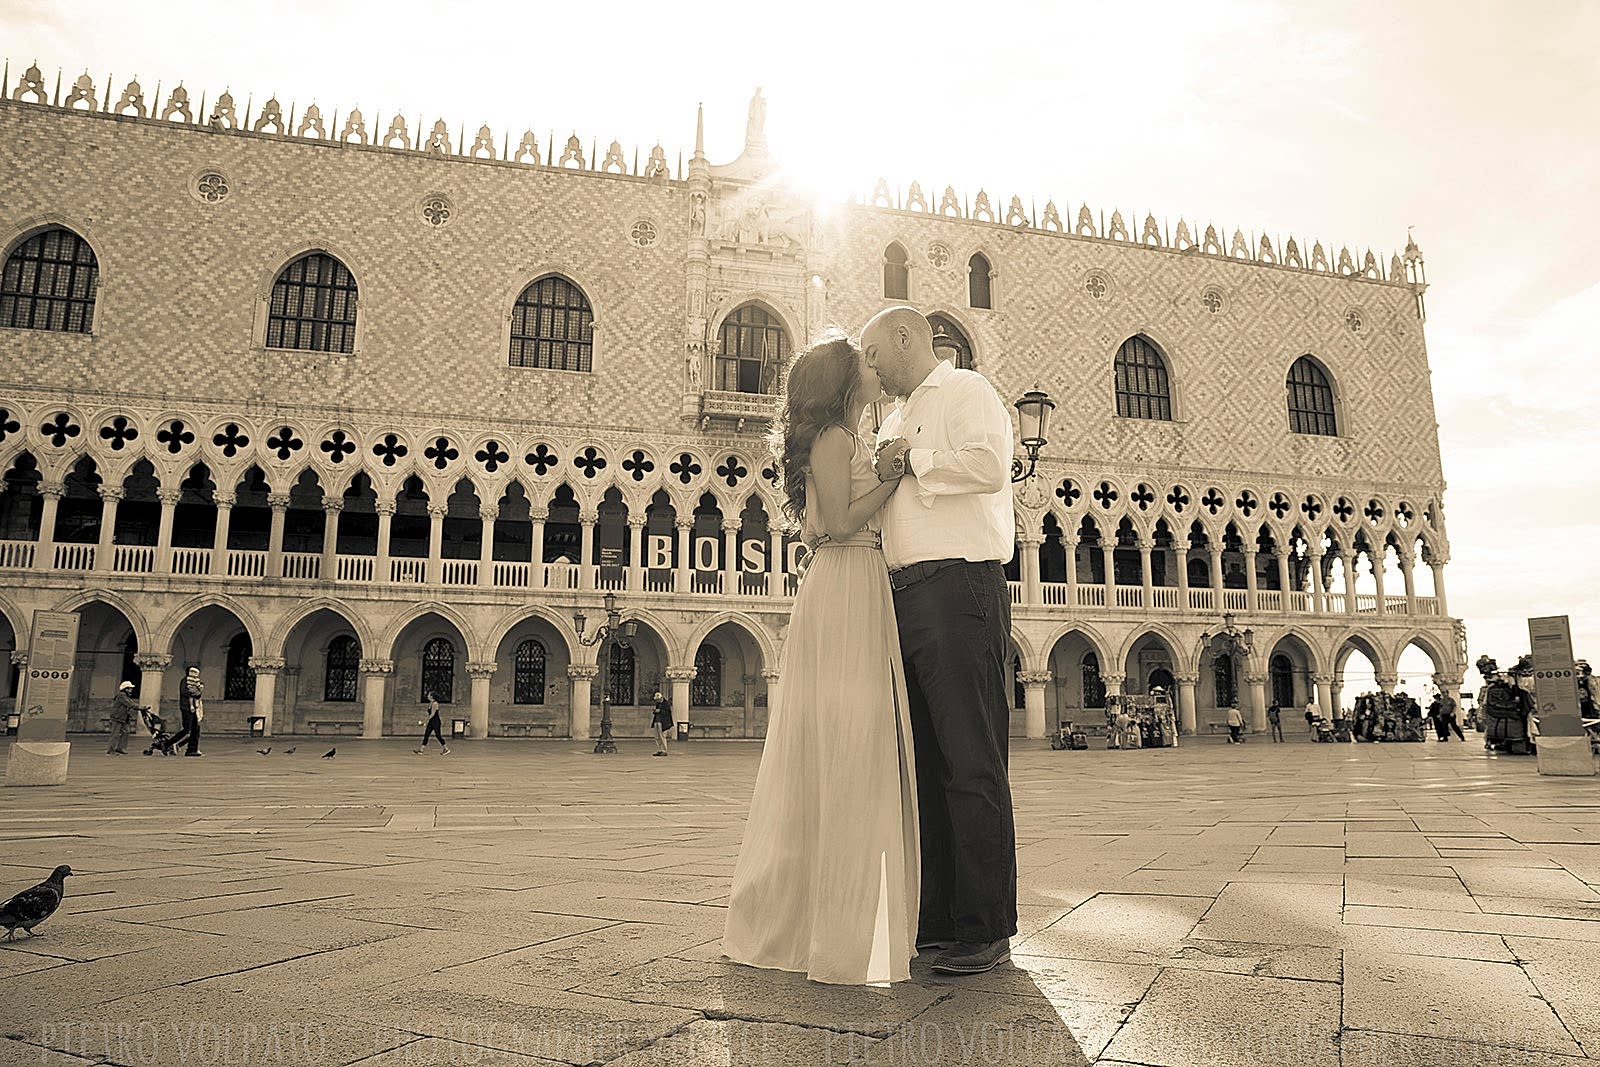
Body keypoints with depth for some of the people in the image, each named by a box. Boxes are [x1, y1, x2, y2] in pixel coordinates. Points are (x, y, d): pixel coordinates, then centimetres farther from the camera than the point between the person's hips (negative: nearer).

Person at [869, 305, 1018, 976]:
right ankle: (934, 916, 16)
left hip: (959, 583, -9)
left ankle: (987, 929, 0)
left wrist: (914, 460, -7)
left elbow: (990, 463, -18)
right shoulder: (896, 419, 28)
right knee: (921, 760, 8)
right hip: (903, 594, 9)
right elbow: (870, 510, 34)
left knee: (970, 760, -7)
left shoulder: (966, 390, 3)